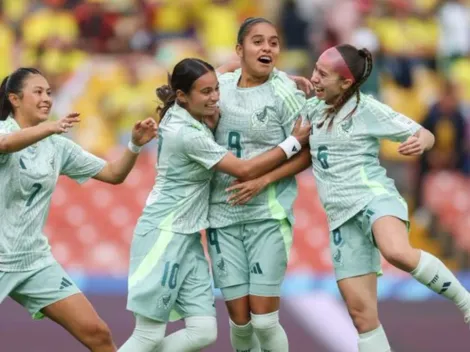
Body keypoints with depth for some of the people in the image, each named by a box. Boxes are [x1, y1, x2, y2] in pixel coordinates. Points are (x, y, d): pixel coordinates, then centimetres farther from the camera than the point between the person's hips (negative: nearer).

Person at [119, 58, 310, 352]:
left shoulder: (187, 116, 3)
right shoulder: (187, 135, -21)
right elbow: (246, 170, -17)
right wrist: (295, 142, -12)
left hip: (188, 238, 9)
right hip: (163, 235, -9)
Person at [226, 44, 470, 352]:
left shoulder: (367, 109, -5)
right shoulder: (313, 108, 12)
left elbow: (425, 134, -4)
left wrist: (420, 143, -28)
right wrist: (263, 181, 12)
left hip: (374, 196, -6)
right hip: (342, 216, 6)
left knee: (397, 252, -40)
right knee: (360, 309, -1)